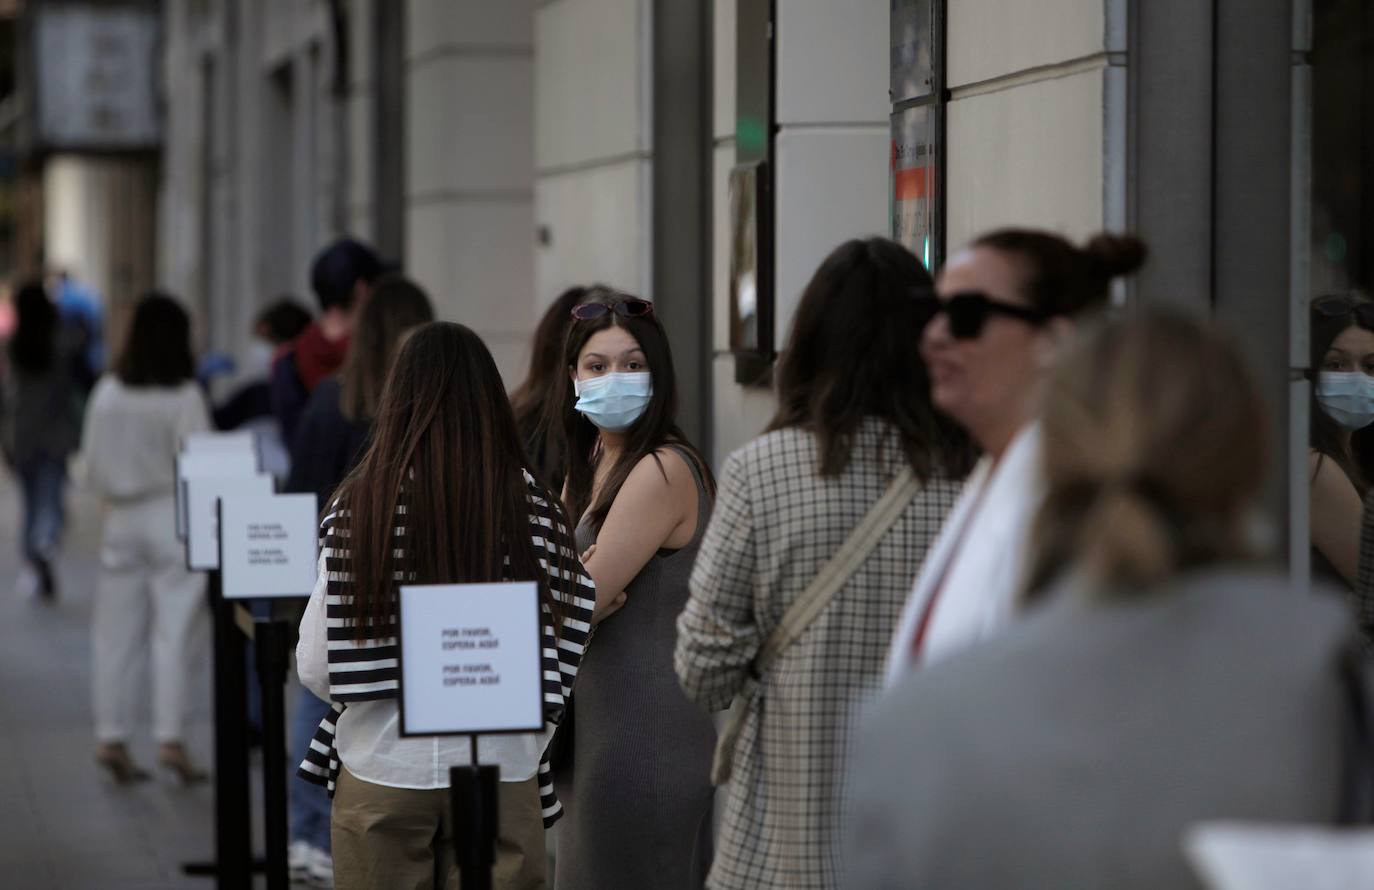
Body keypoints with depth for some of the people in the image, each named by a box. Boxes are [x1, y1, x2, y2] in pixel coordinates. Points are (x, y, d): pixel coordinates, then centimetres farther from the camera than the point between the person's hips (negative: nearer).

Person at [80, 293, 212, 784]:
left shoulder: (107, 393, 1)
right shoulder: (184, 396, -12)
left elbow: (92, 462, 7)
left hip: (121, 520, 5)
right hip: (173, 518, -4)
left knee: (116, 633, 9)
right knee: (176, 632, 0)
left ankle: (112, 738, 10)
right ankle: (171, 739, -4)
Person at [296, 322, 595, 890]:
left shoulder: (358, 508, -7)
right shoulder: (530, 508, -6)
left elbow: (315, 670, -4)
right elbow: (560, 660, -3)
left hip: (382, 774, 0)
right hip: (500, 775, 0)